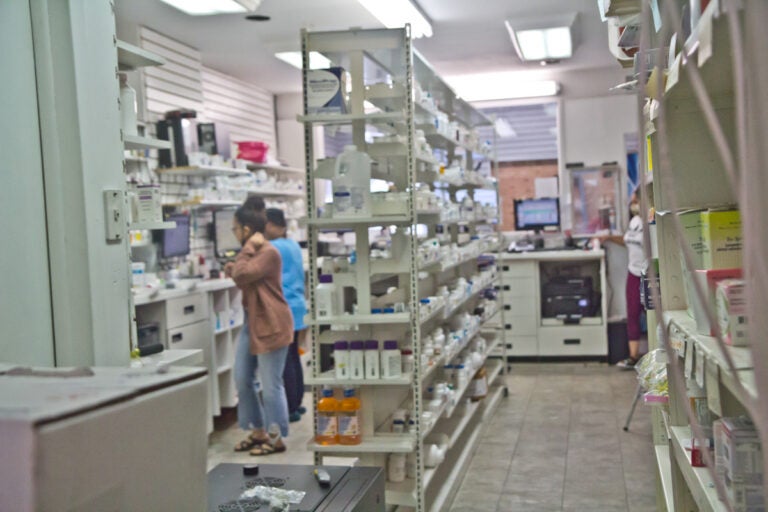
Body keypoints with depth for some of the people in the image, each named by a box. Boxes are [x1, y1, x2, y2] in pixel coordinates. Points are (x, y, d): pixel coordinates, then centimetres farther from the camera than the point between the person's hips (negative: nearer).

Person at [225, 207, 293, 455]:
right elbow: (241, 278, 21)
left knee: (271, 384, -2)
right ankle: (258, 432, 23)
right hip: (252, 322, 10)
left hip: (270, 325, -10)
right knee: (242, 379, 11)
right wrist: (232, 269, 2)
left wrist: (247, 248, -14)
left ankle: (277, 439, 9)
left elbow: (242, 275, -23)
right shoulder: (253, 252, 17)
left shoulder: (268, 253, -16)